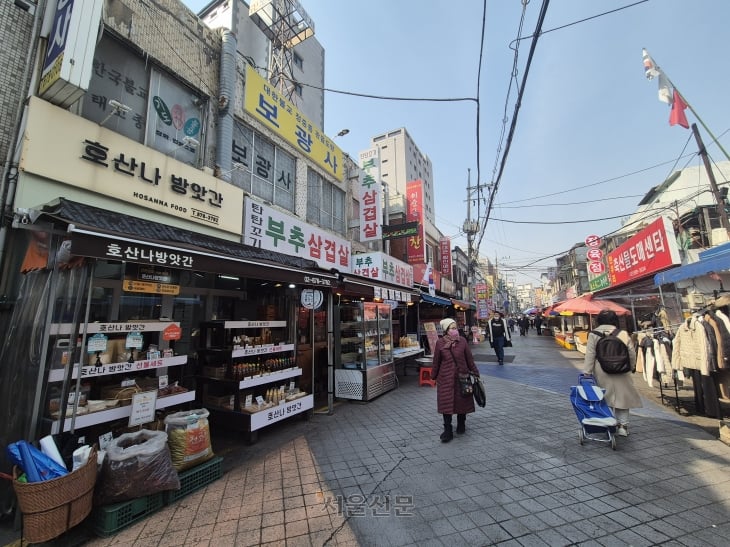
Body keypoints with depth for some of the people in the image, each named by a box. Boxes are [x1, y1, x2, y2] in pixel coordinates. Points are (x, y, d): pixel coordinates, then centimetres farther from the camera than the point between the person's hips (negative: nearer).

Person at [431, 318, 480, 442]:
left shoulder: (462, 341, -5)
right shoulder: (440, 343, -8)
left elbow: (469, 359, 3)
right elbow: (436, 361, 1)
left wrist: (475, 373, 6)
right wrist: (434, 376, 8)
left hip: (462, 376, 1)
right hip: (446, 378, -1)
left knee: (462, 401, 14)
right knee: (446, 403, 1)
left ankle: (461, 425, 37)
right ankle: (448, 431, 13)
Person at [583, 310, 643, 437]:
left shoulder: (593, 335, -7)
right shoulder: (623, 334, -4)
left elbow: (590, 355, -9)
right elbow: (632, 353, 2)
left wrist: (587, 372, -4)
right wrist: (631, 367, 19)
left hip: (602, 373, -1)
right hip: (621, 373, 1)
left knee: (606, 397, 9)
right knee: (622, 396, 14)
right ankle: (623, 426, 19)